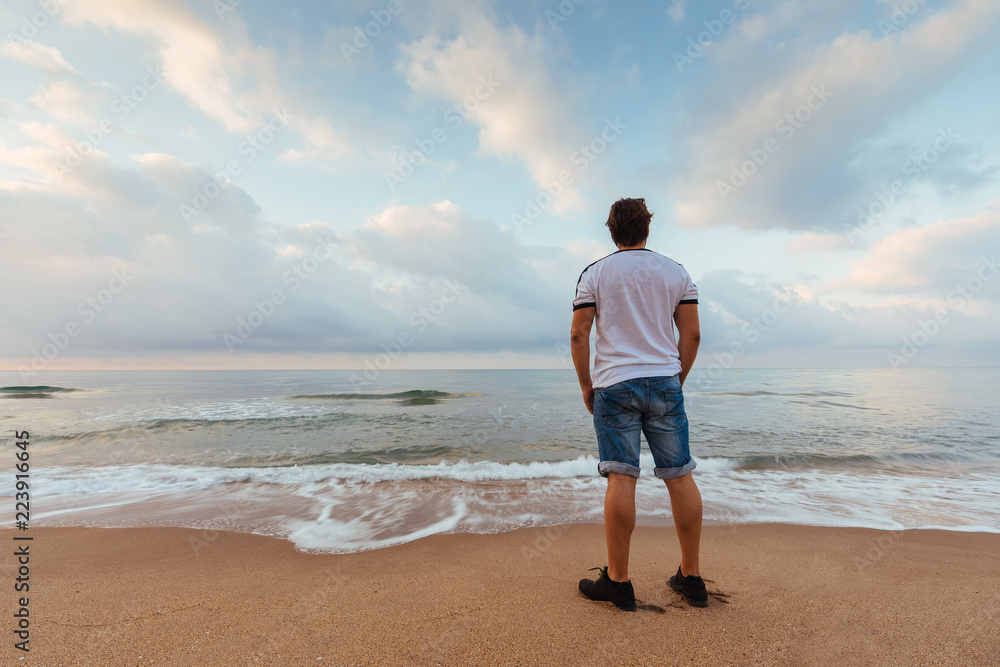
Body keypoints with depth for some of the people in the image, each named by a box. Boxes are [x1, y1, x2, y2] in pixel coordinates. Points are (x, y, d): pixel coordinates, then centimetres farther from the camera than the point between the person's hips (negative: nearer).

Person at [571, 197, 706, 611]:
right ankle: (691, 577, 22)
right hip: (665, 382, 3)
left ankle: (618, 581, 8)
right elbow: (692, 334, 5)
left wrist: (585, 386, 5)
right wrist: (677, 379, 16)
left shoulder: (594, 274, 3)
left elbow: (578, 335, -3)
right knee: (680, 477, 10)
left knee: (621, 479, -2)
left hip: (614, 384, -2)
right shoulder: (676, 272, 9)